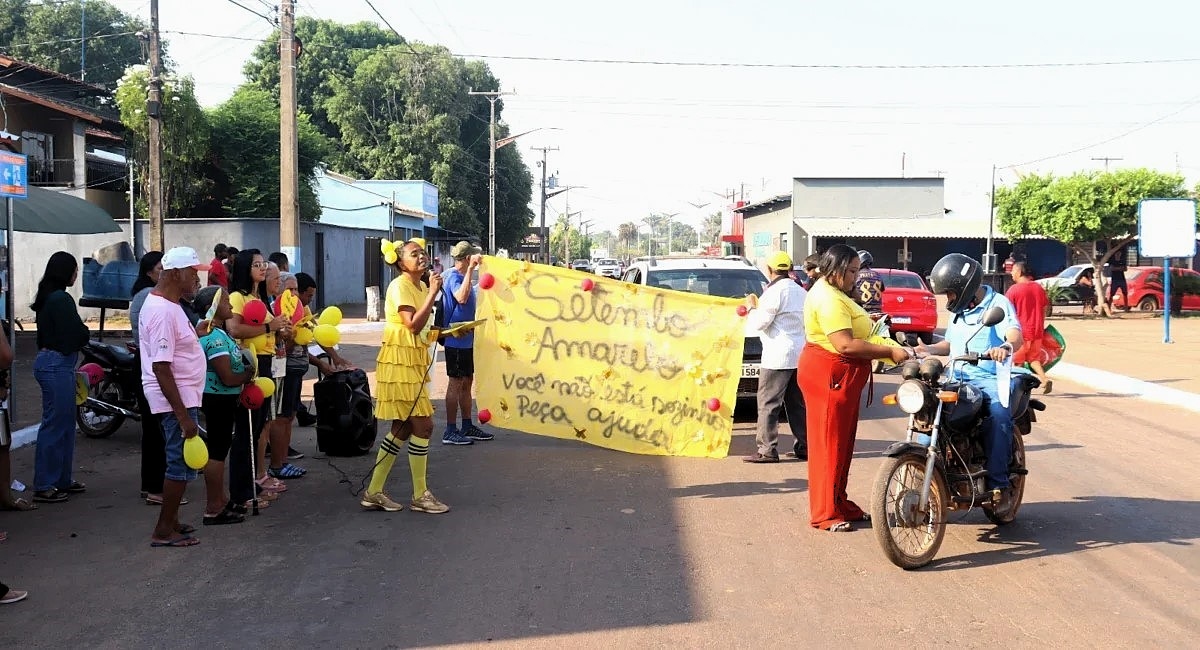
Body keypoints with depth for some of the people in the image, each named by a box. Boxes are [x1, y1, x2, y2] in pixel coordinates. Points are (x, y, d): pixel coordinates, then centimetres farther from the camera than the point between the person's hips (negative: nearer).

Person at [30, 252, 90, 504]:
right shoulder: (61, 299, -16)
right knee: (55, 424, -4)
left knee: (65, 423, 16)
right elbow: (76, 336, -18)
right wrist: (84, 331, 2)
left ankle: (62, 479, 24)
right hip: (57, 365, -10)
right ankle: (43, 486, 2)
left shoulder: (47, 297, 13)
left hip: (48, 359, 10)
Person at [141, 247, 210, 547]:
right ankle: (164, 530, 5)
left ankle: (171, 521, 27)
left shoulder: (167, 304, 11)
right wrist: (183, 416, -25)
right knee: (181, 463, -4)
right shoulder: (163, 312, -21)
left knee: (180, 461, 17)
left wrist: (200, 330, 11)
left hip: (183, 397, 11)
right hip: (176, 399, -11)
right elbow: (161, 368, -25)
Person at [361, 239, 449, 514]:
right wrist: (433, 293, -21)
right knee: (423, 425, -9)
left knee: (403, 428, 10)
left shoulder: (422, 286, 15)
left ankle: (374, 492, 16)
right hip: (400, 361, -10)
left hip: (415, 361, 10)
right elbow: (413, 325, -23)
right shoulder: (399, 286, -13)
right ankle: (420, 496, 1)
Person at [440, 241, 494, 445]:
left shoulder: (461, 276, 14)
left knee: (467, 382, 14)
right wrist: (470, 269, -34)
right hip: (456, 340, -10)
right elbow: (461, 297, -36)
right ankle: (450, 431, 1)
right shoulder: (453, 276, -15)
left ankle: (467, 427, 23)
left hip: (466, 339, 10)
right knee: (456, 383, -5)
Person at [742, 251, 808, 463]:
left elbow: (759, 323, -15)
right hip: (800, 354, 8)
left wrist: (751, 307, 5)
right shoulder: (801, 291, 14)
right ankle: (803, 447, 15)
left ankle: (767, 450, -5)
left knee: (768, 403, -4)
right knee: (797, 404, 13)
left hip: (778, 356, -8)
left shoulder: (774, 291, -12)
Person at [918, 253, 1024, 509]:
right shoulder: (959, 310, 21)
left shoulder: (998, 303, -3)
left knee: (999, 413, -34)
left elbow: (1016, 336, -20)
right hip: (957, 377, 6)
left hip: (988, 378, -6)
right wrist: (929, 349, 9)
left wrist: (1006, 347, -44)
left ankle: (998, 483, -28)